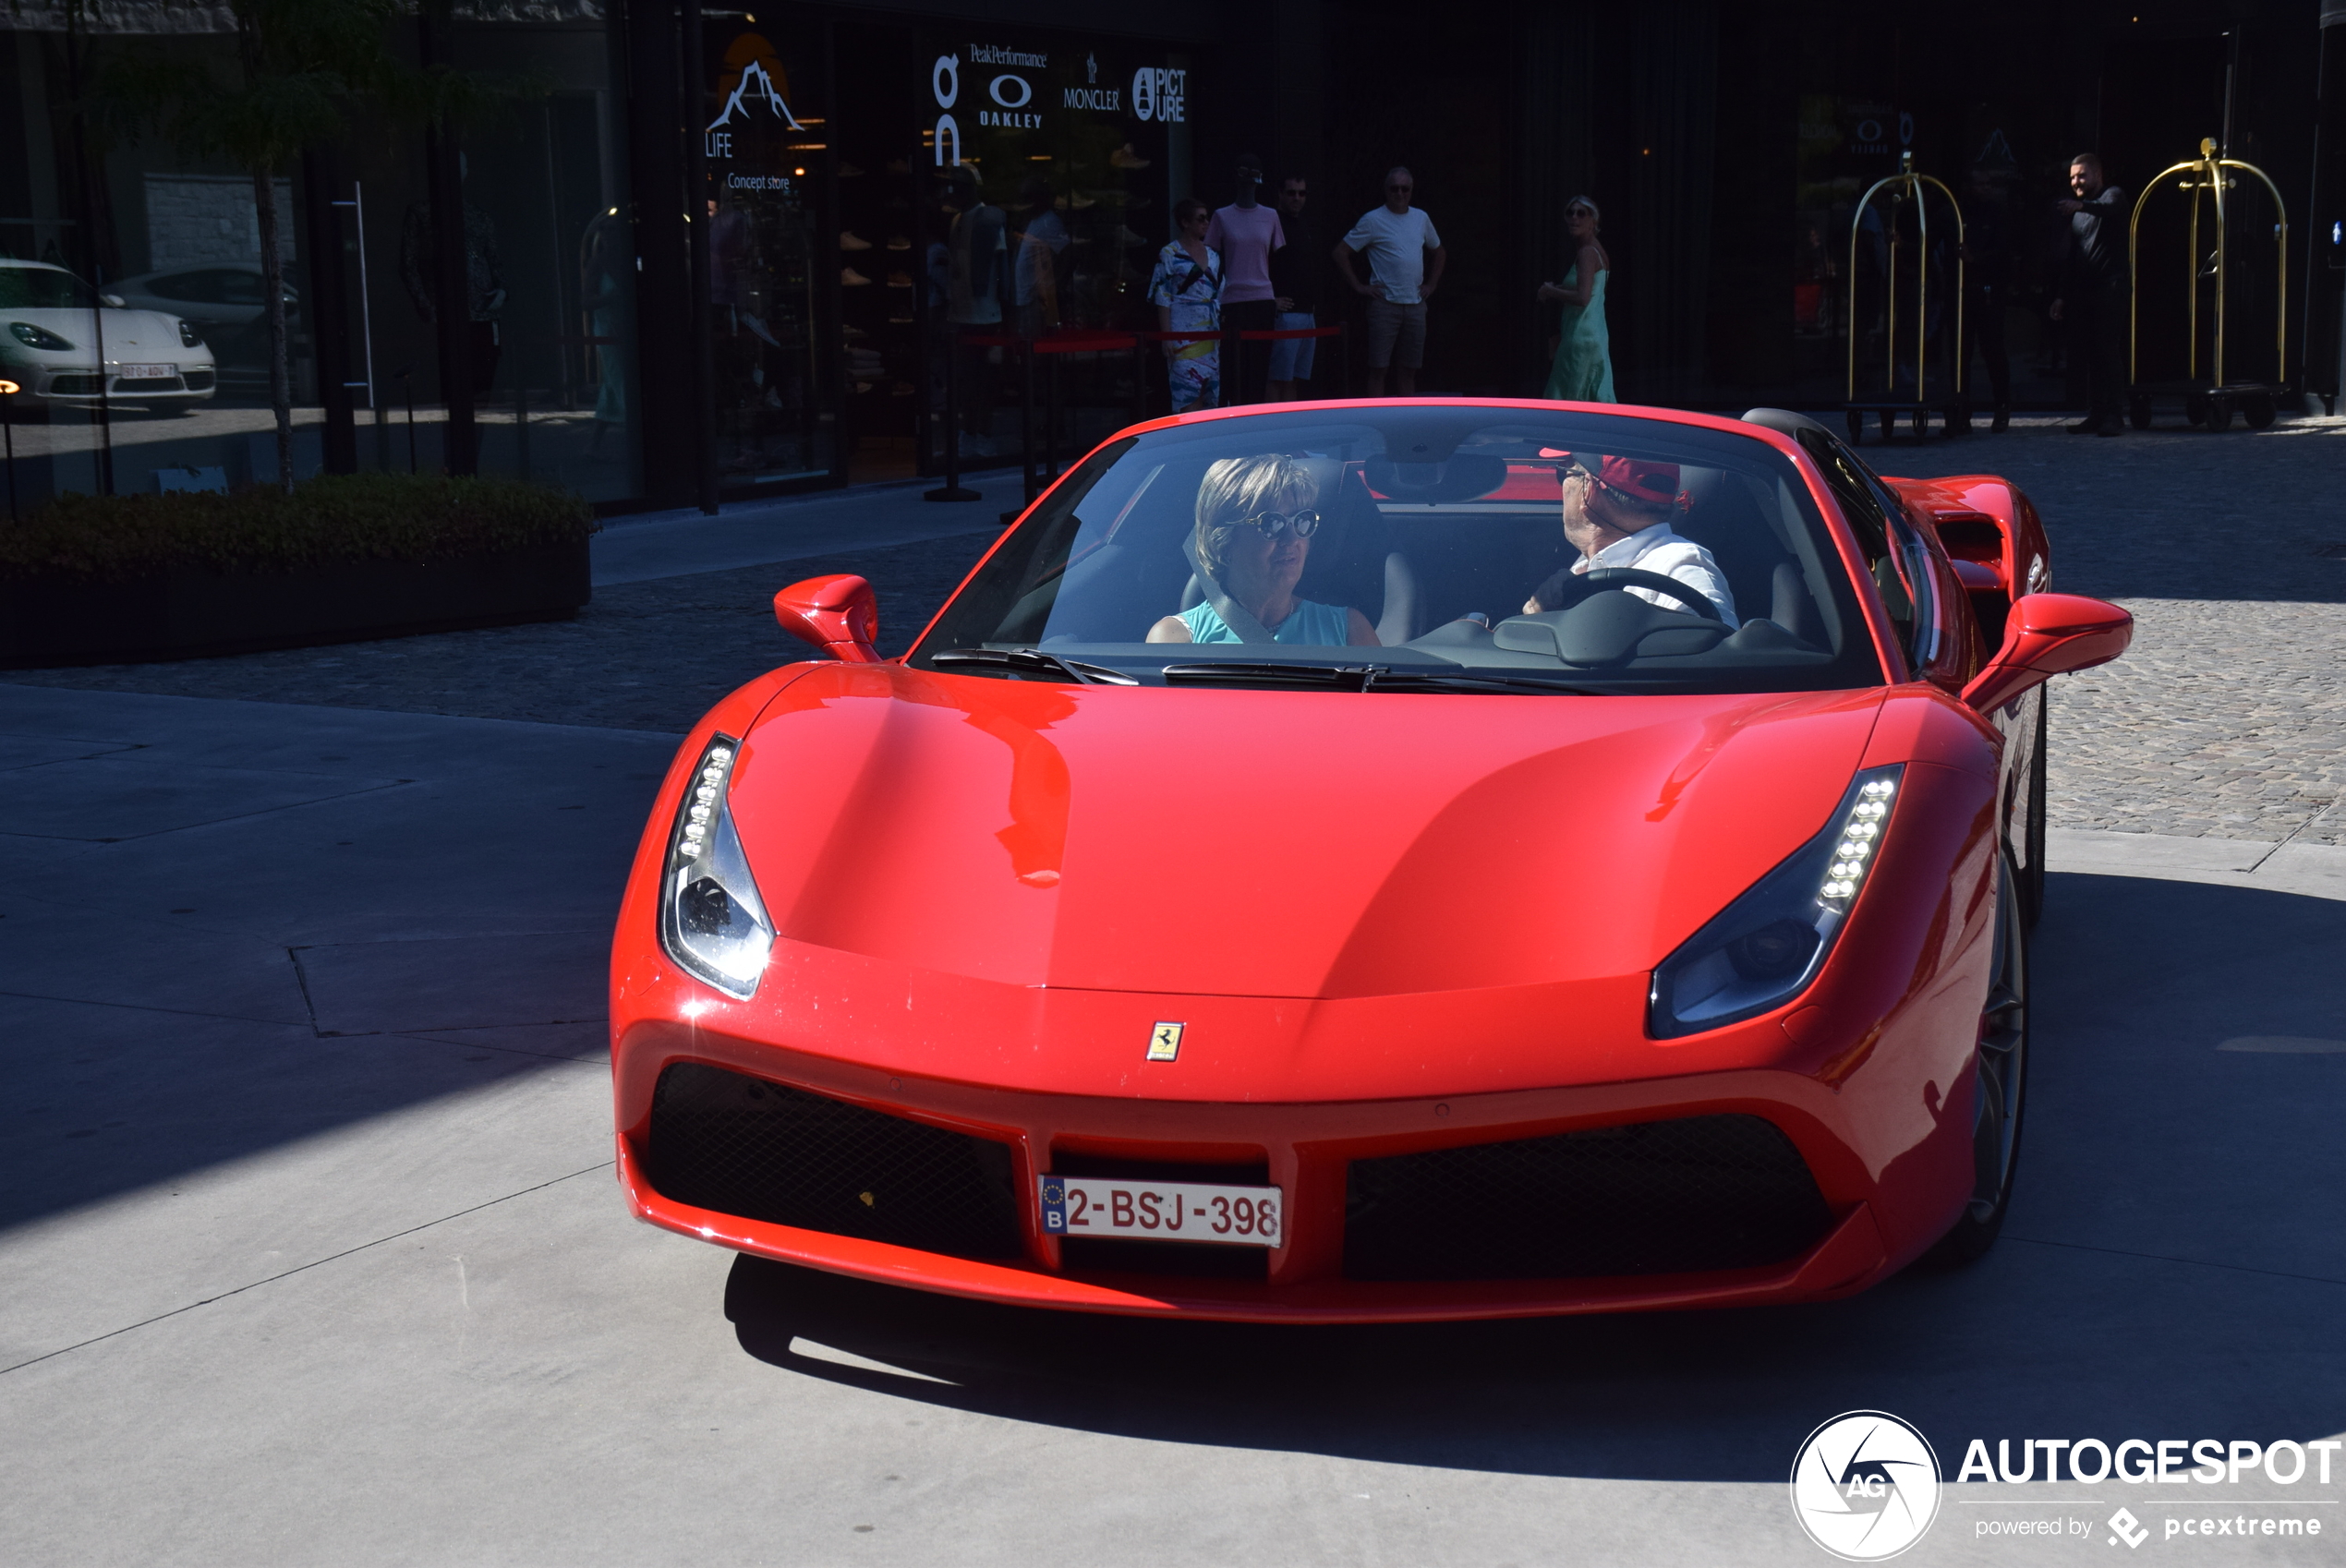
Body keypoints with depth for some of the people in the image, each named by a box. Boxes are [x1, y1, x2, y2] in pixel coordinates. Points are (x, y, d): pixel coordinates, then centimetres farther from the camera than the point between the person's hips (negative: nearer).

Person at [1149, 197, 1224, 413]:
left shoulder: (1212, 255, 14)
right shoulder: (1169, 255, -2)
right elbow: (1163, 298, -5)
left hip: (1209, 332, 6)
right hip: (1183, 330, -5)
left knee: (1207, 394, 2)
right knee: (1187, 393, -11)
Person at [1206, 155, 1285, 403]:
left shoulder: (1270, 216, 11)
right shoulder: (1222, 216, 5)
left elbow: (1276, 260, 14)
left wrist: (1278, 298, 6)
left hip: (1264, 300, 2)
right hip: (1234, 301, -2)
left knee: (1260, 365, 1)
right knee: (1238, 366, -5)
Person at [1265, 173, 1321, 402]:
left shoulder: (1307, 225, 18)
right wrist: (1271, 300, -16)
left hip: (1308, 313, 8)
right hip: (1284, 313, -8)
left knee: (1296, 379, 9)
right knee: (1277, 379, -9)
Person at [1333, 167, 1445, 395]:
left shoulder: (1421, 218, 12)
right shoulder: (1372, 220, -2)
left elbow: (1439, 253, 27)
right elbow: (1341, 252, -3)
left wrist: (1431, 284, 14)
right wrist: (1358, 287, -7)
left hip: (1415, 305, 5)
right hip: (1385, 304, -5)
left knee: (1409, 369, 7)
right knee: (1378, 367, -6)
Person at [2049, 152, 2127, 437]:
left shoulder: (2112, 195, 0)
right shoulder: (2077, 212, 22)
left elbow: (2108, 208, -26)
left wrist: (2082, 206, -45)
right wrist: (2062, 296, 15)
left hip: (2109, 288, -7)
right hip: (2082, 291, 7)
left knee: (2108, 350, -12)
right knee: (2091, 353, 5)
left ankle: (2114, 416, -13)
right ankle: (2095, 414, 7)